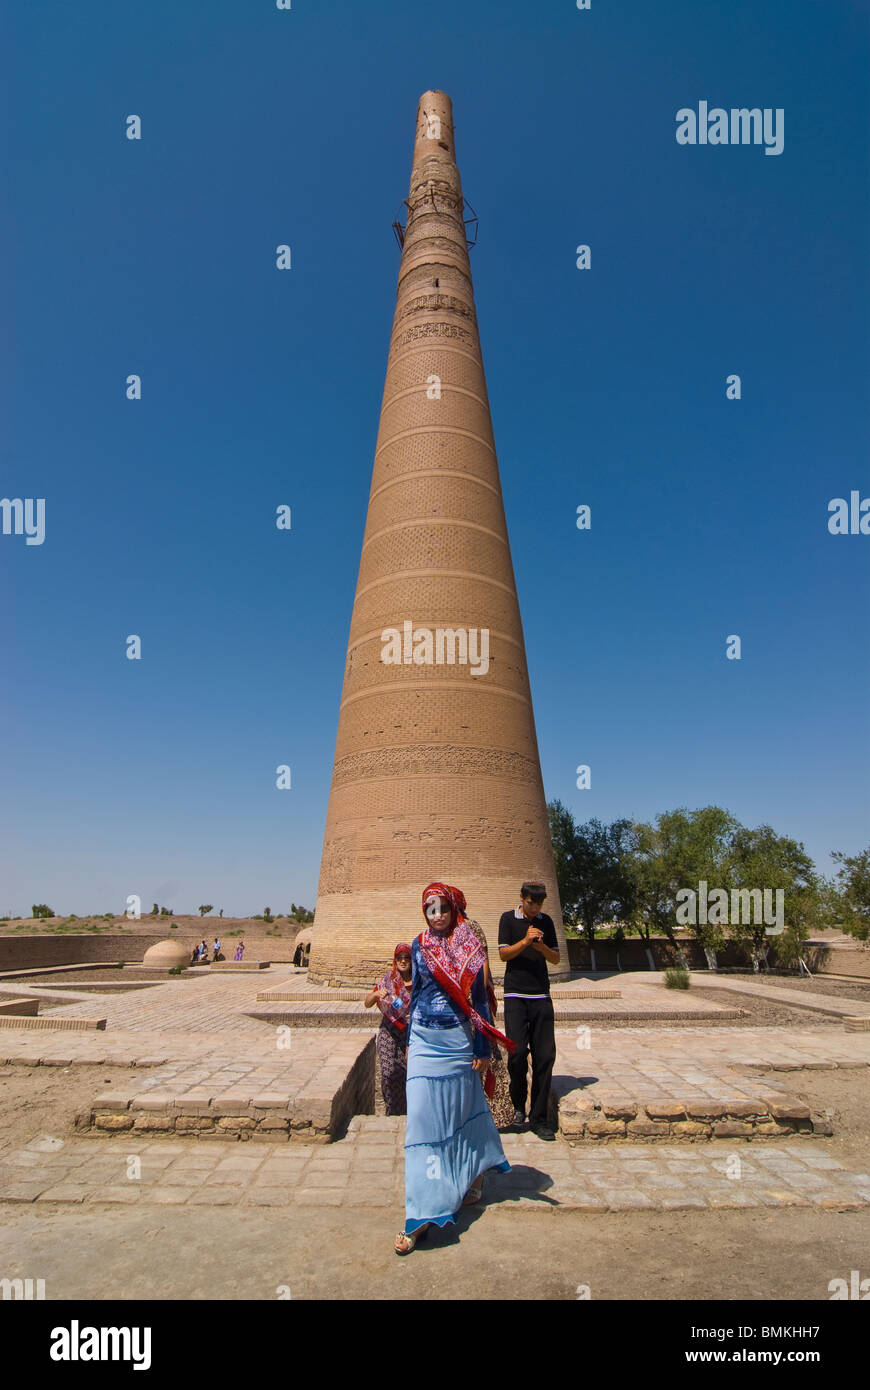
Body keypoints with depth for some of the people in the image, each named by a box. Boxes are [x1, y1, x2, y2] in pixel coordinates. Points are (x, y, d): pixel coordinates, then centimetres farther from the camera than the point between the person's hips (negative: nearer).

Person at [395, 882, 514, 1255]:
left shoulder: (470, 948, -5)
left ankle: (473, 1180, 35)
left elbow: (479, 999, -2)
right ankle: (421, 1215, 12)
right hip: (424, 1040, 2)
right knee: (422, 1116, 1)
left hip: (457, 1039, -2)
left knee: (461, 1112, 10)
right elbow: (415, 991, 12)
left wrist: (482, 1049, -3)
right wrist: (409, 1040, 14)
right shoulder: (420, 945, 3)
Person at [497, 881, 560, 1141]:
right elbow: (504, 954, -4)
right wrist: (525, 941, -18)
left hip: (541, 995, 3)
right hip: (515, 994, -3)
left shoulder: (546, 921, 11)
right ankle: (519, 1104, 17)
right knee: (517, 1052, -9)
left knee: (545, 1055, -1)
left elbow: (556, 958, 10)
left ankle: (538, 1118, 11)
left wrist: (541, 946, -10)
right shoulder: (508, 919, 2)